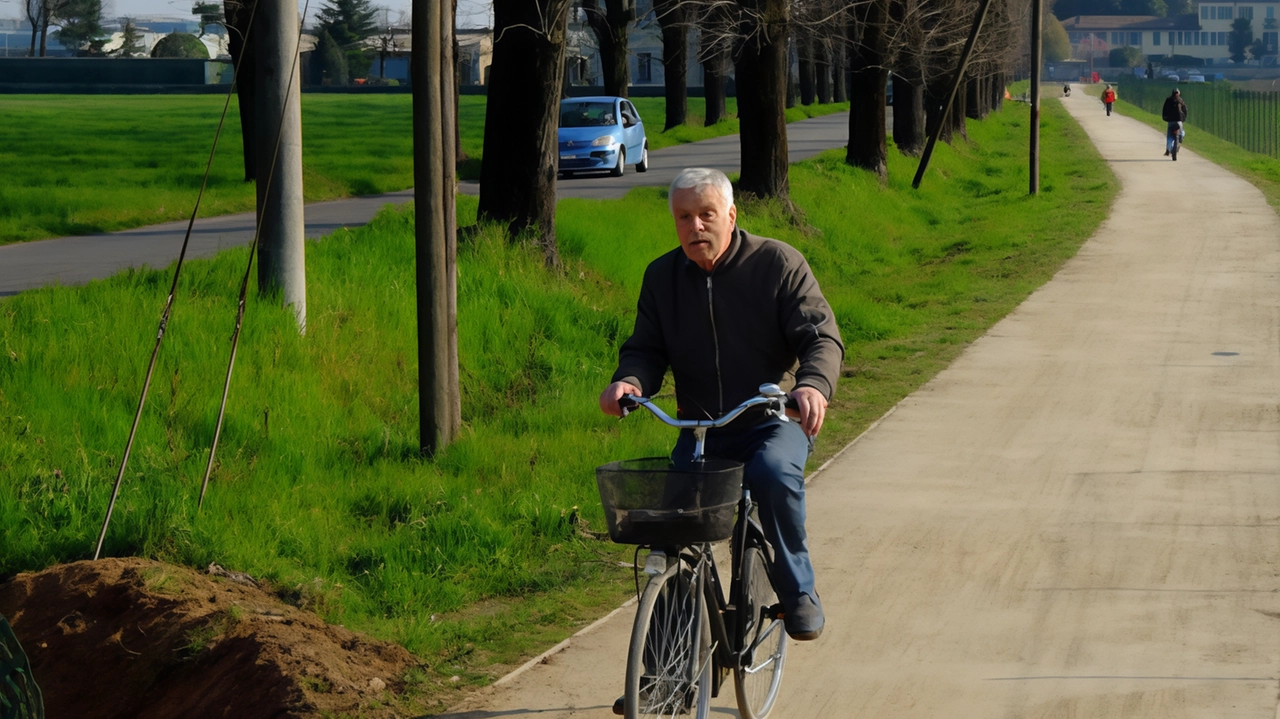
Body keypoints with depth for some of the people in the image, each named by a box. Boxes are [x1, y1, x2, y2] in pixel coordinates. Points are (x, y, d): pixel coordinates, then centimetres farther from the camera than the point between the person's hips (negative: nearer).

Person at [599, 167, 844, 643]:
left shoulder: (778, 263, -4)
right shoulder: (662, 277, 8)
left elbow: (821, 336, -10)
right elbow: (645, 349, 7)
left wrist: (814, 385, -33)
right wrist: (629, 381, -18)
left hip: (773, 423, -3)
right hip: (700, 430, 3)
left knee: (773, 473, -35)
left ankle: (798, 592, -16)